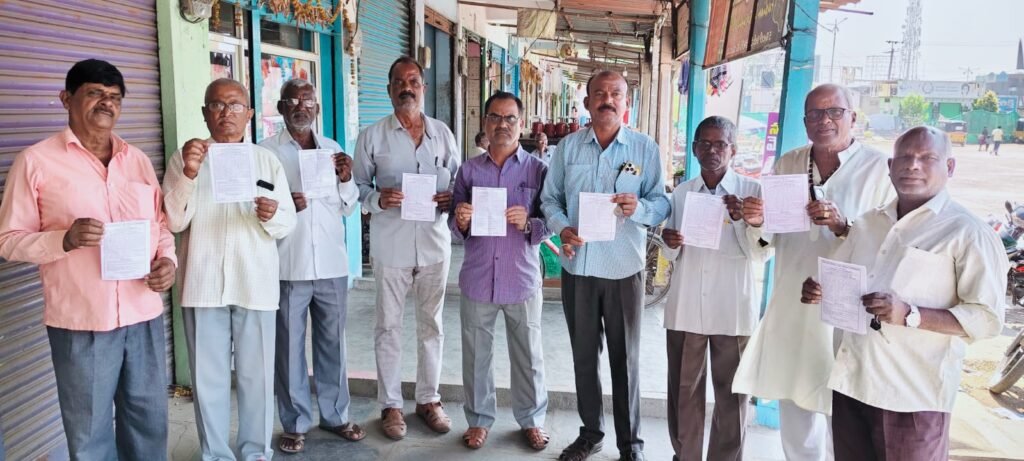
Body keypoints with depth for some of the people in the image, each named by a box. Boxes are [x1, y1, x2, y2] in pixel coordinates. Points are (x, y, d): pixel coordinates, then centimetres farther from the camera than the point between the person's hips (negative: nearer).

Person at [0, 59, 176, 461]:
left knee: (150, 423, 15)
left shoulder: (138, 160, 10)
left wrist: (168, 260, -4)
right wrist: (65, 239, -21)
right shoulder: (36, 160, -4)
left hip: (144, 315, 4)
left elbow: (161, 223, 15)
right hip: (80, 322, -4)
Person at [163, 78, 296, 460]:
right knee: (208, 377, 7)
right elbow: (174, 221, -4)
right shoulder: (185, 157, 5)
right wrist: (189, 174, -17)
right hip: (203, 284, 0)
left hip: (256, 283, 0)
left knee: (256, 374, 7)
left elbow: (288, 224, 4)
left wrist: (271, 216, -19)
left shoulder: (267, 160, 8)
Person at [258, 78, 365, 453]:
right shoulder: (265, 151, 0)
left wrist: (346, 180, -5)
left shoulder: (333, 150, 12)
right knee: (289, 347, 5)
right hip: (288, 266, -3)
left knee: (332, 343, 12)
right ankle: (295, 423, 18)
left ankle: (335, 415, 25)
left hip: (331, 264, 3)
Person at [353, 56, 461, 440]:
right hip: (391, 245, -2)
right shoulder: (372, 136, 1)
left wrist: (452, 198, -10)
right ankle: (390, 405, 19)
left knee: (431, 324, 11)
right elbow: (358, 186, 2)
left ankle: (428, 398, 26)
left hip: (435, 242, 2)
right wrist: (378, 199, -19)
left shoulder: (442, 133, 7)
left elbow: (460, 181, 11)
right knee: (389, 326, 6)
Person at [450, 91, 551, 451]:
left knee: (528, 355, 9)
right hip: (478, 279, 2)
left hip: (522, 279, -1)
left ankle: (532, 420, 27)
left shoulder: (538, 170, 0)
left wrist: (529, 224, -22)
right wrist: (461, 222, -16)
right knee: (476, 354, 10)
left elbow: (551, 223, -2)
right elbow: (455, 229, 6)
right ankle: (479, 419, 27)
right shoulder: (469, 170, 6)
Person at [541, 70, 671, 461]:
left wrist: (639, 208, -24)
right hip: (578, 265, 2)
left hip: (624, 268, -2)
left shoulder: (645, 148, -1)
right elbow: (550, 198, 5)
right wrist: (562, 227, -13)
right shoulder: (568, 146, 5)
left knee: (625, 357, 7)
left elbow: (662, 203, -3)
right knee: (584, 354, 14)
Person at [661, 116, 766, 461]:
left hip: (733, 308, -2)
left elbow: (760, 254, -5)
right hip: (686, 306, 2)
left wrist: (743, 220, -22)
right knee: (683, 390, 9)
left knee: (732, 393, 7)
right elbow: (672, 256, 11)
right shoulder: (681, 193, 7)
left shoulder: (752, 190, -1)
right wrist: (670, 243, -12)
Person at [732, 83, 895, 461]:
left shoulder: (880, 168, -8)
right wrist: (756, 220, -9)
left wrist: (842, 227, -27)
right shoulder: (787, 164, 8)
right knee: (794, 408, 15)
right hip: (791, 309, 5)